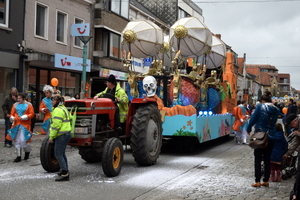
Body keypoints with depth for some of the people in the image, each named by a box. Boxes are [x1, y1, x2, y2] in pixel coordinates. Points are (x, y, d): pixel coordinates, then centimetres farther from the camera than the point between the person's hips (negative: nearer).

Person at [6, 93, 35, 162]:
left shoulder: (28, 105, 1)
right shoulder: (15, 105, 12)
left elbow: (32, 114, -4)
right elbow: (12, 113, 14)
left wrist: (24, 117, -17)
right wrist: (12, 118, -8)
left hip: (25, 125, -4)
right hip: (16, 124, 5)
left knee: (23, 140, -12)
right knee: (17, 141, 6)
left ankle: (27, 151, 17)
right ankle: (18, 156, 14)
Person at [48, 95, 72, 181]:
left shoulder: (57, 110, -15)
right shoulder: (63, 108, 18)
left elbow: (56, 125, -20)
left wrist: (51, 137, -15)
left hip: (61, 135, -11)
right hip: (67, 134, 11)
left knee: (58, 154, -8)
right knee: (61, 153, 20)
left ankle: (65, 174, -10)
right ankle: (65, 170, 29)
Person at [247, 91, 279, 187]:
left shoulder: (260, 106, -8)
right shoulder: (276, 110, 6)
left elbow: (253, 119, -9)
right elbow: (274, 122, 12)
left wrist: (249, 129, 4)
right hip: (271, 137, 4)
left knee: (258, 159, 3)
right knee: (267, 159, 12)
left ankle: (257, 181, 3)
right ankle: (266, 181, 16)